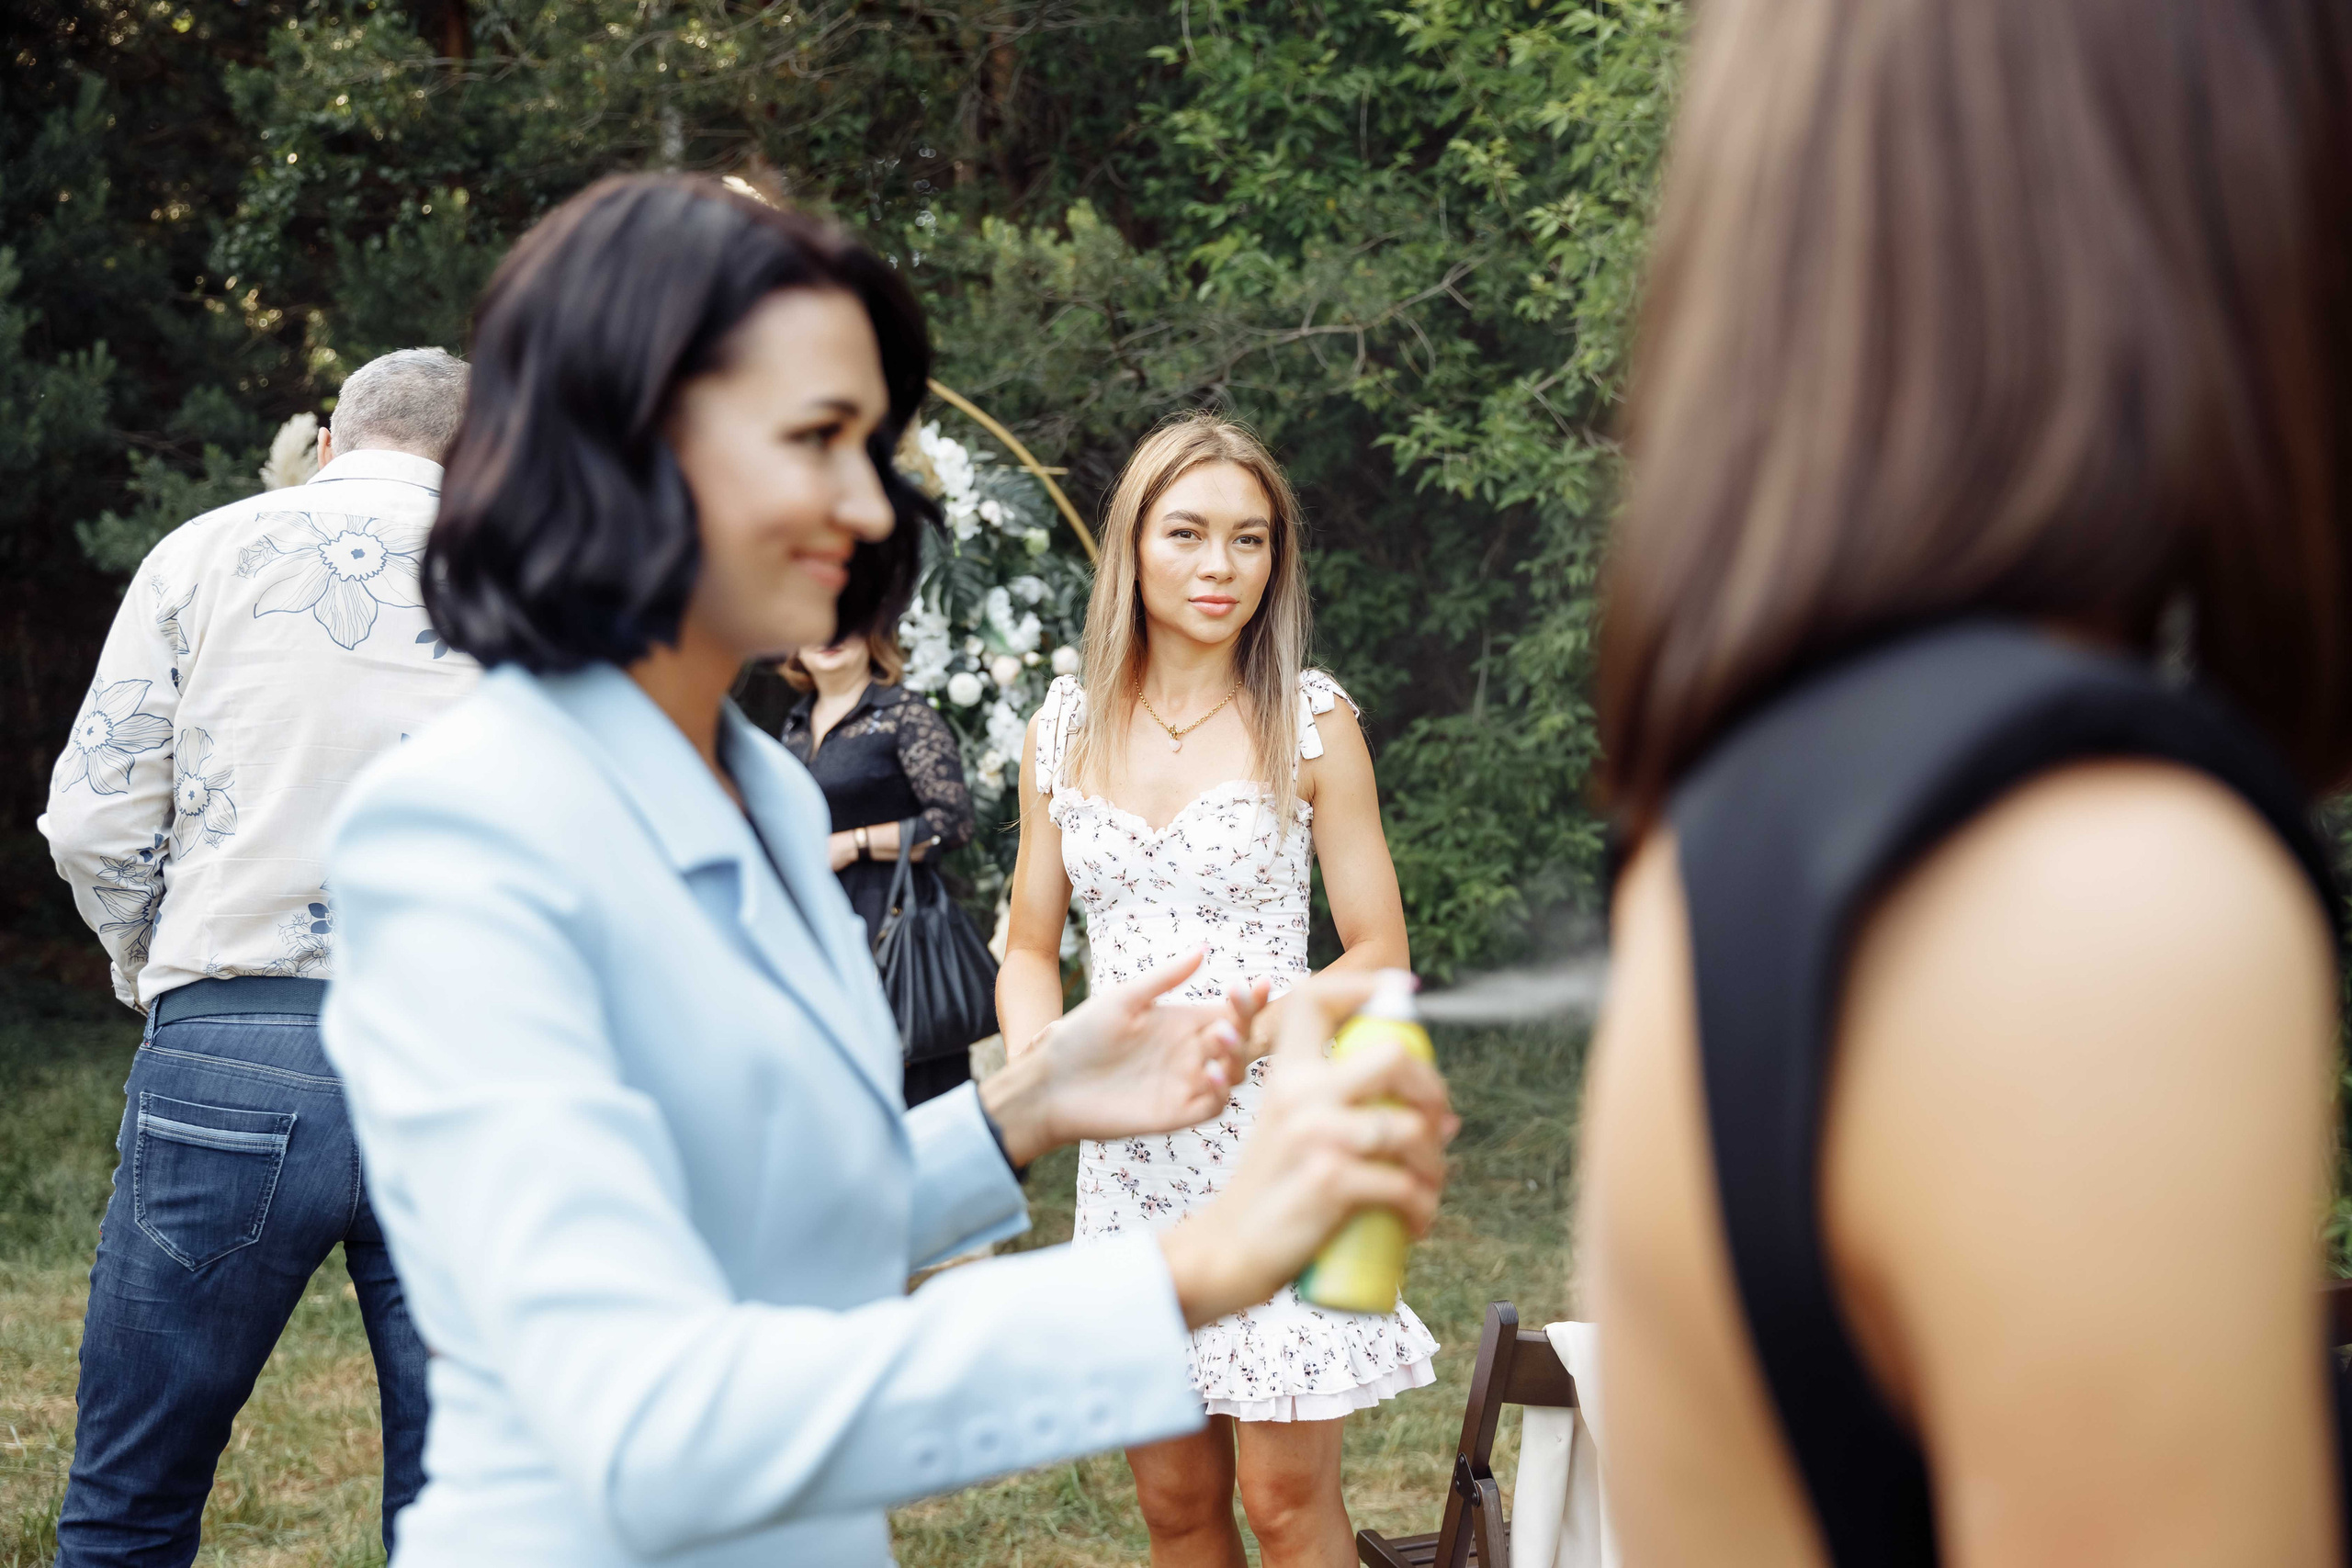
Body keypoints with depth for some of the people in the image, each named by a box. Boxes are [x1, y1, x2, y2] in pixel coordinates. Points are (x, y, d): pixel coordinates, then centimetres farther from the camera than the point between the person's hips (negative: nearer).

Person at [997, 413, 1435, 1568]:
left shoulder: (1310, 721, -3)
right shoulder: (1066, 725, 6)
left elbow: (1380, 954, -2)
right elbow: (1030, 947, 12)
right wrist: (1041, 1069, -8)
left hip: (1277, 1126, -3)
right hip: (1128, 1146, 3)